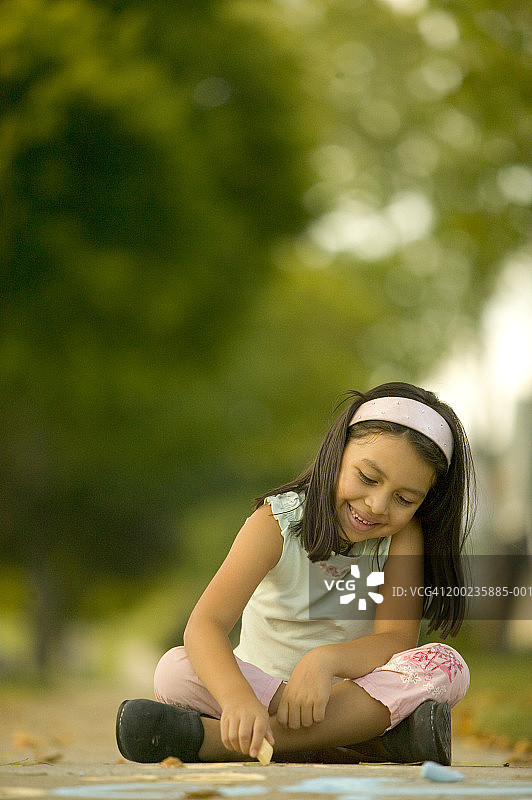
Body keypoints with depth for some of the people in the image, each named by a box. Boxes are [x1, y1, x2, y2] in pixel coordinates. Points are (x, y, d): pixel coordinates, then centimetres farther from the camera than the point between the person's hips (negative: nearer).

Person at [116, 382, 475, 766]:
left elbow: (396, 640, -16)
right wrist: (239, 698, -46)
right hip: (261, 686, -1)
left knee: (446, 666, -28)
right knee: (175, 671, -27)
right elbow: (205, 624, -26)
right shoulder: (277, 523, -13)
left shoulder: (403, 535, -6)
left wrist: (325, 660, -37)